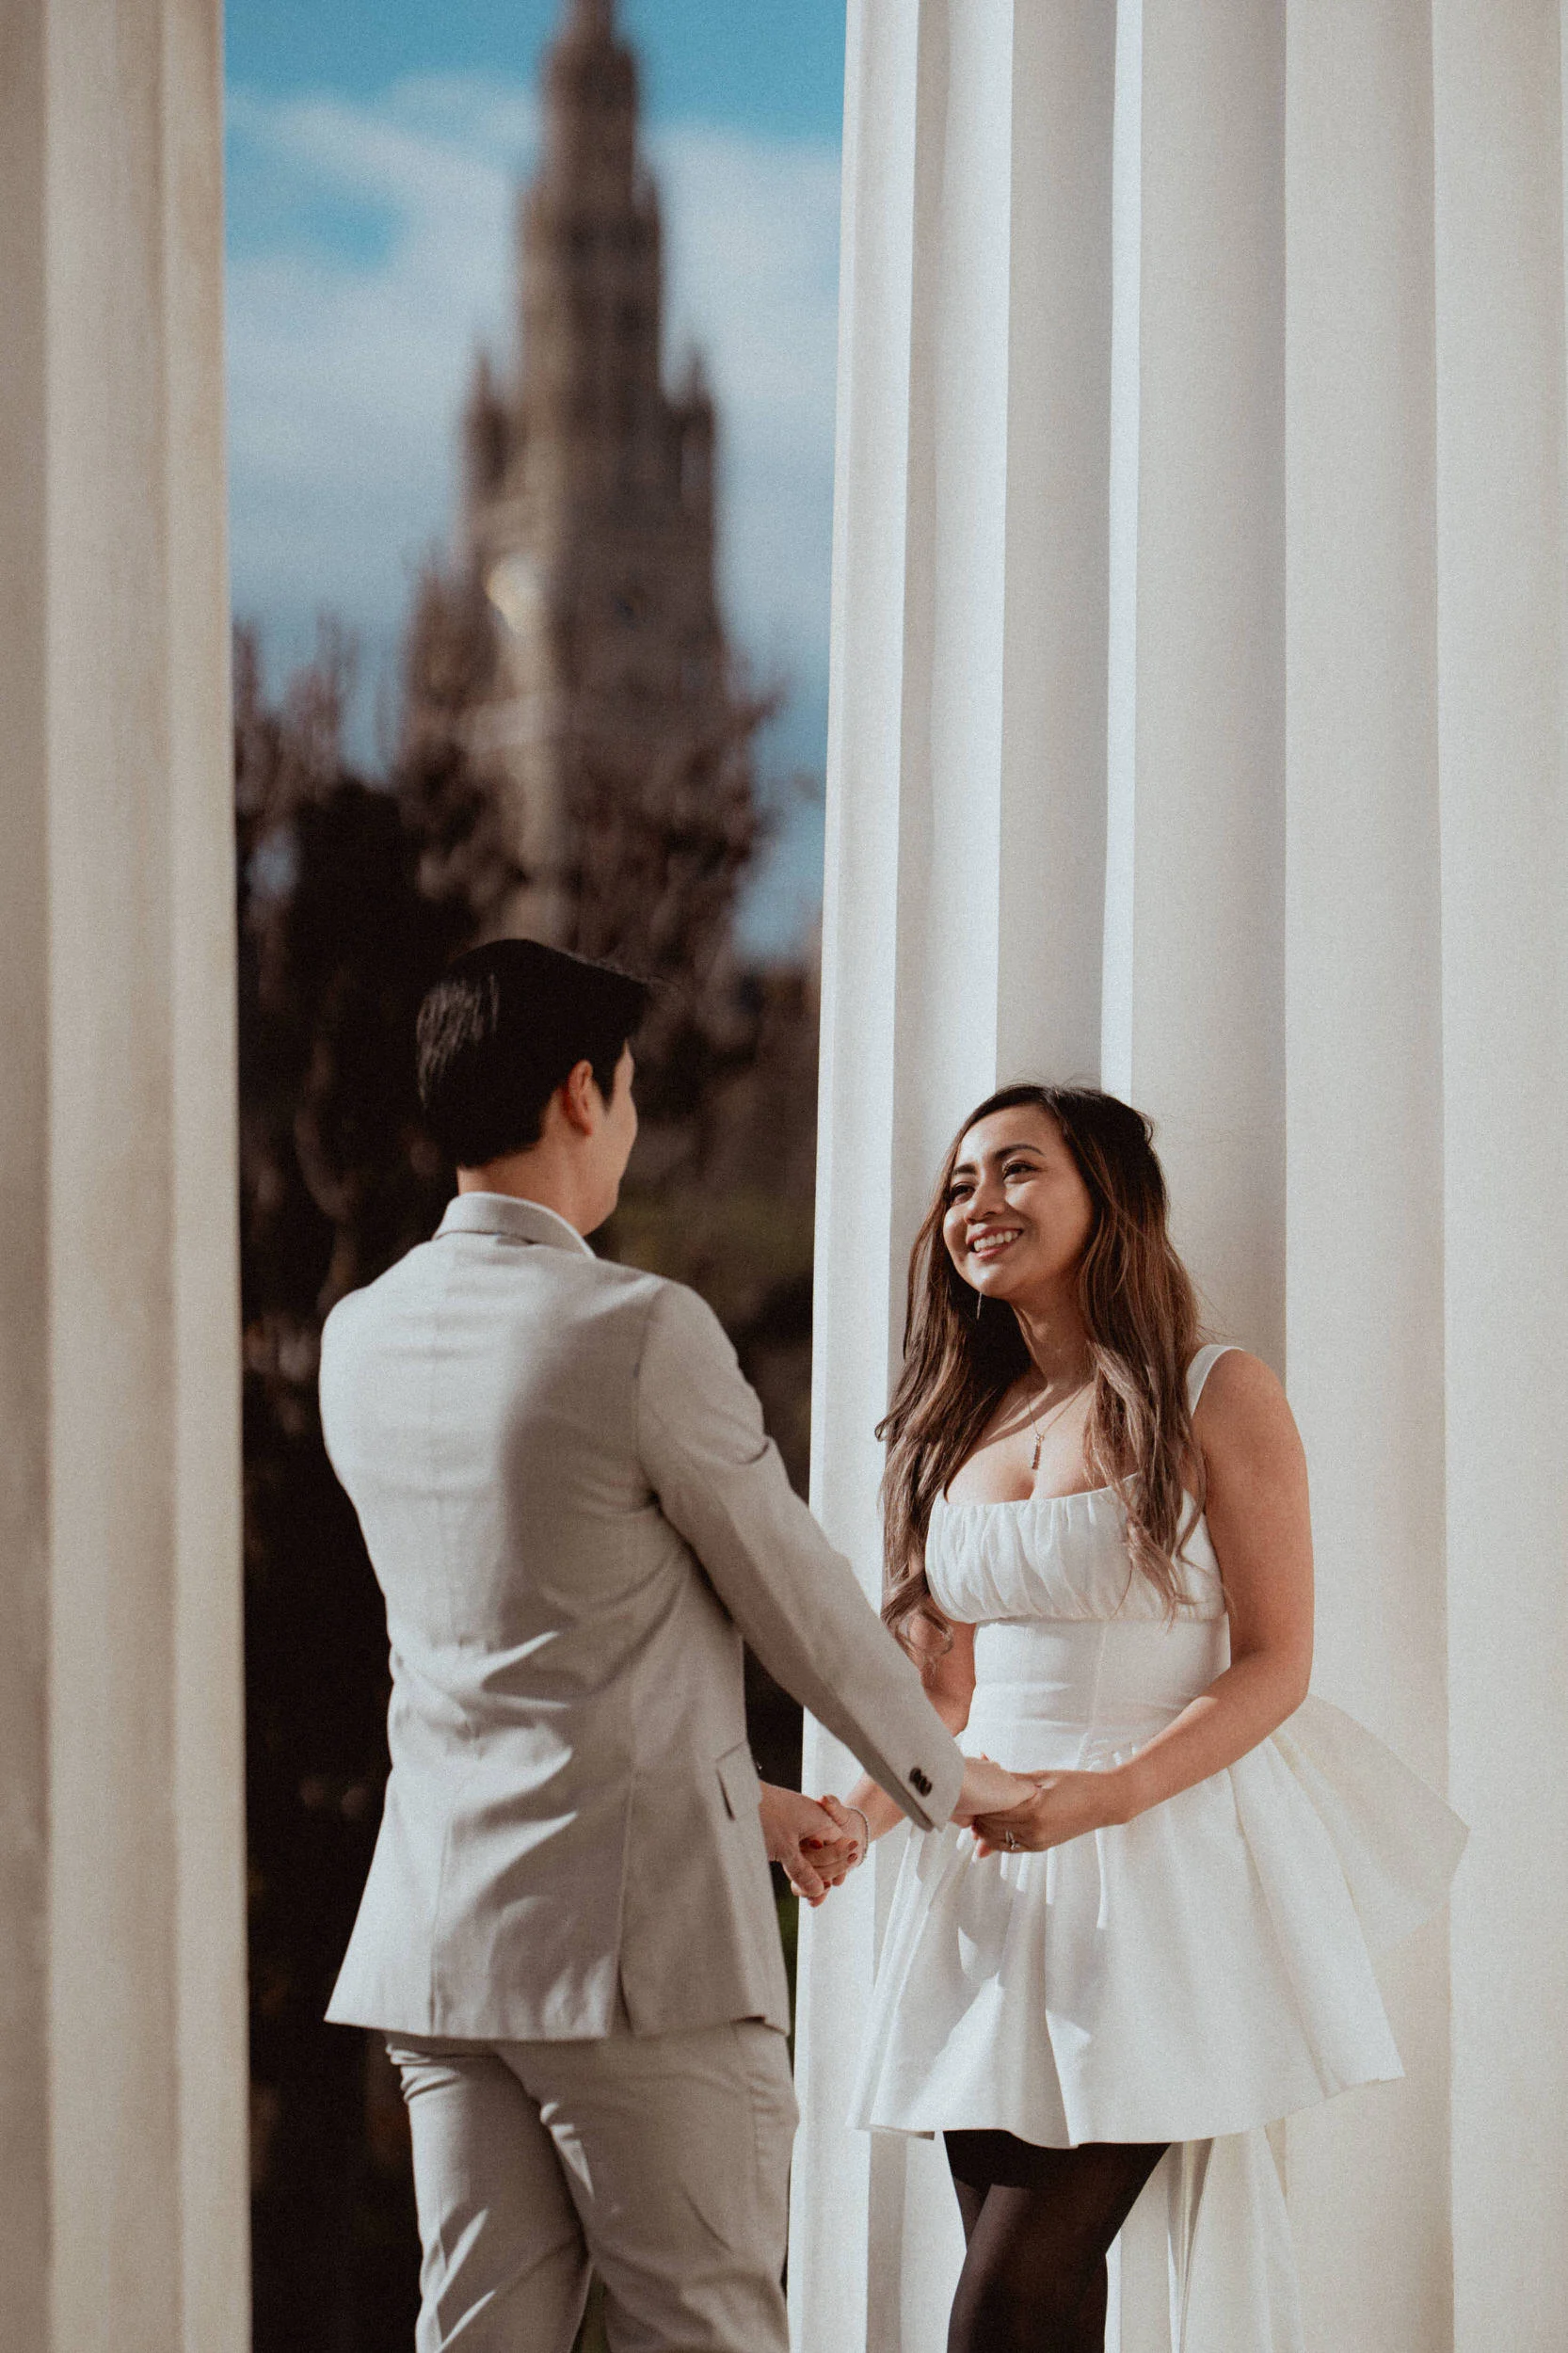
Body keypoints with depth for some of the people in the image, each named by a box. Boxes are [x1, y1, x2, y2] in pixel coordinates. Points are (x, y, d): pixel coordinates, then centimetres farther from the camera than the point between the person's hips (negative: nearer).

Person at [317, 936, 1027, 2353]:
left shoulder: (362, 1338, 9)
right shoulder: (643, 1332, -14)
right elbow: (796, 1596, -3)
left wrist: (741, 1793, 28)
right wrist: (944, 1778, 16)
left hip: (439, 1926, 7)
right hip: (637, 1921, -7)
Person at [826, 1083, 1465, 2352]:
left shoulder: (1218, 1395, -4)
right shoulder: (956, 1429, 13)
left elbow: (1276, 1663, -6)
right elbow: (951, 1690, 15)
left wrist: (1108, 1794, -20)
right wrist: (855, 1816, -5)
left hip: (1164, 1871, -5)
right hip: (993, 1877, 5)